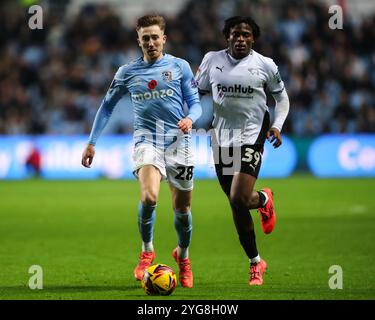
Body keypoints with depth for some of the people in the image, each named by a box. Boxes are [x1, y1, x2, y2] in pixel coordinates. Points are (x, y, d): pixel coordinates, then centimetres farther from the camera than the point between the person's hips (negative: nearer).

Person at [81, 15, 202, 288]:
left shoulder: (179, 66, 5)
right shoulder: (128, 72, 8)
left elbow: (195, 103, 7)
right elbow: (107, 106, 18)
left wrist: (190, 118, -17)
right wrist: (92, 143, 14)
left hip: (178, 142, 1)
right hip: (146, 140, -1)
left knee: (182, 207, 7)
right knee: (149, 197, -27)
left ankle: (183, 256, 34)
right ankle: (147, 251, -5)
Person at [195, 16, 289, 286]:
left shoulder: (265, 65, -1)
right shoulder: (212, 60, 4)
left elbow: (281, 96, 12)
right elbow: (197, 91, 15)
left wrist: (277, 125, -2)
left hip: (252, 137, -3)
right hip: (221, 139, 3)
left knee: (239, 199, -19)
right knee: (237, 206, 7)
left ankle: (264, 200, 19)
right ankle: (256, 263, 22)